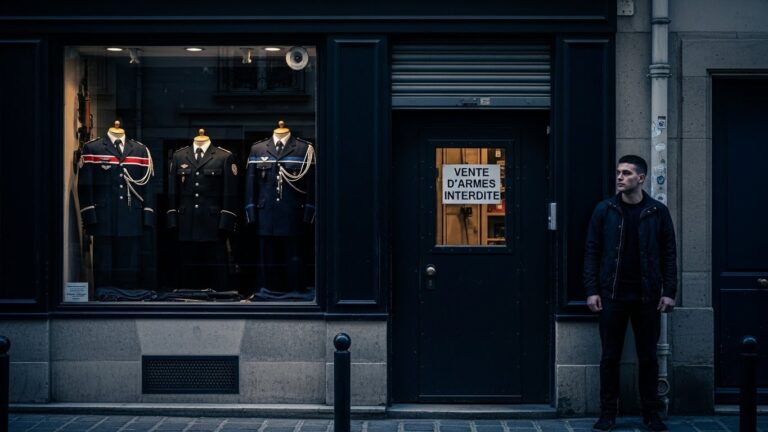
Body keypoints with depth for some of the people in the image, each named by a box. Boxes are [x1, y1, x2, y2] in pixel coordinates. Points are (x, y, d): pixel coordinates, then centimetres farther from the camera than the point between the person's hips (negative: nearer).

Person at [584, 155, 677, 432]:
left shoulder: (658, 212, 2)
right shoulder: (604, 210, 2)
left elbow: (669, 253, 4)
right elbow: (592, 252, 3)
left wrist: (669, 292, -2)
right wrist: (592, 290, -4)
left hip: (647, 295, 0)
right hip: (612, 295, 0)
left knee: (648, 357, 6)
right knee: (610, 357, 4)